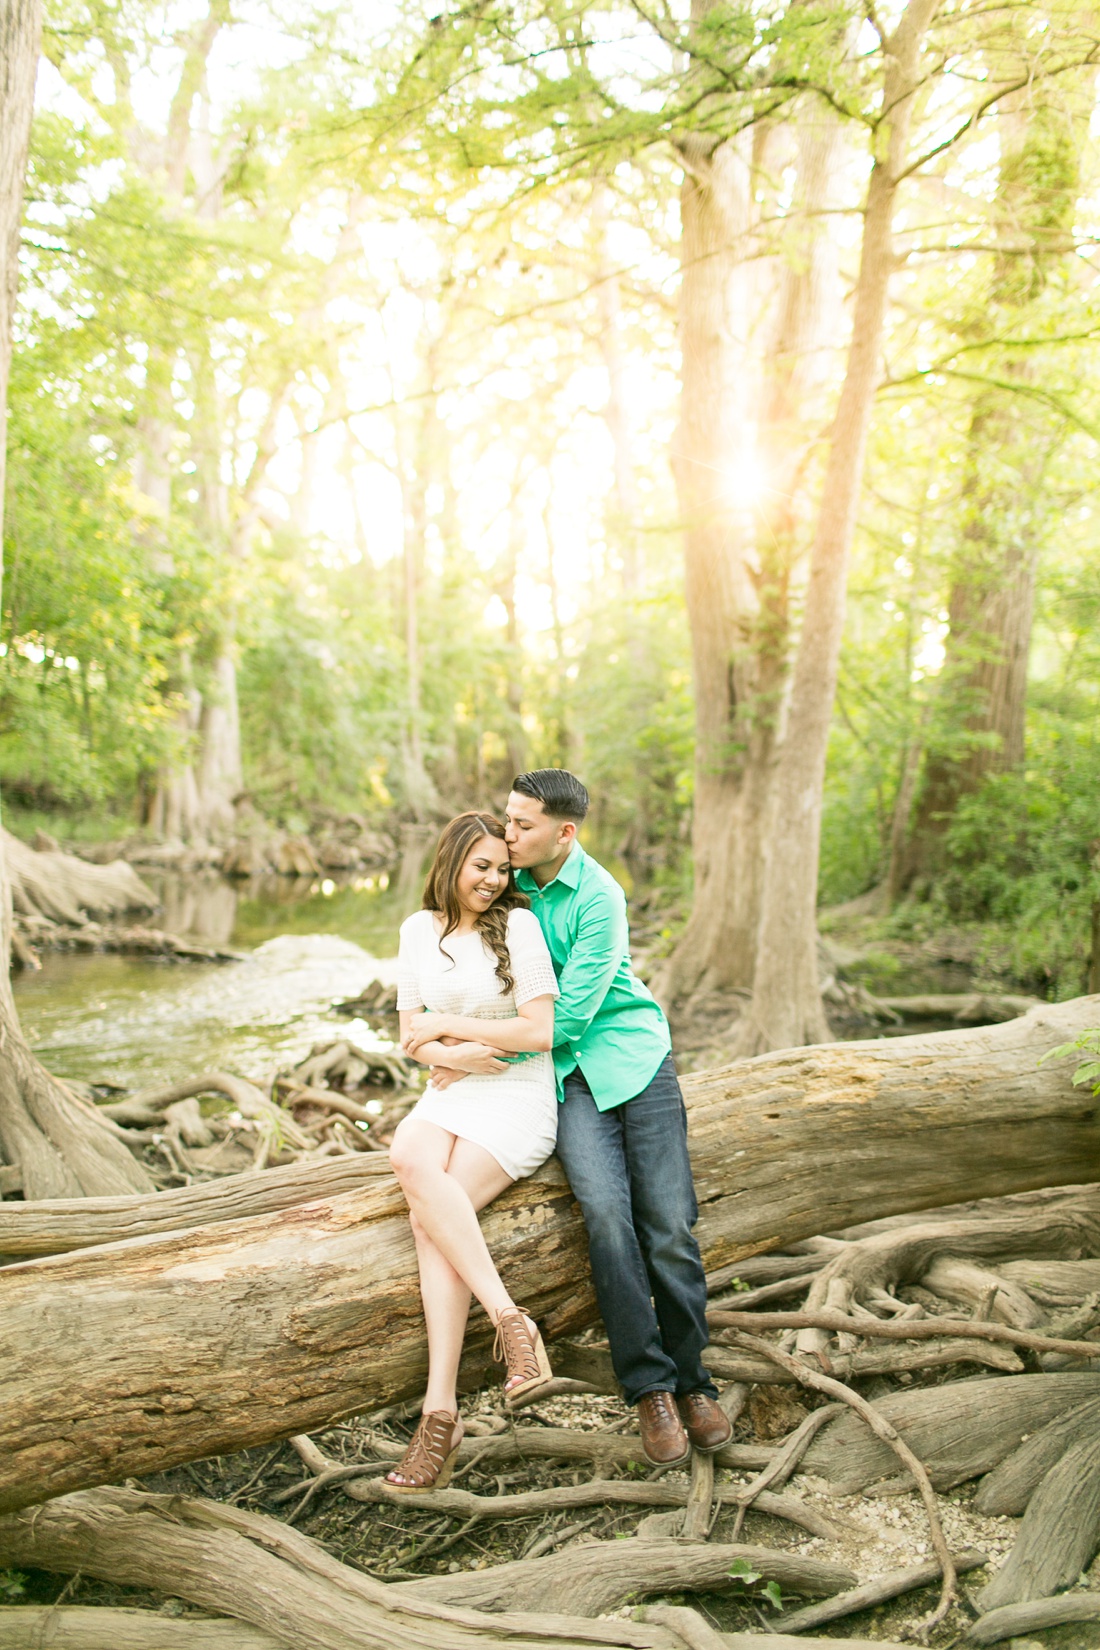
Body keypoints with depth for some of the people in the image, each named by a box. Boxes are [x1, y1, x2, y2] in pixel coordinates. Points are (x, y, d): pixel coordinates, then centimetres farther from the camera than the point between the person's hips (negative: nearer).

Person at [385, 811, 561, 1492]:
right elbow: (411, 1033, 11)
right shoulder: (419, 930, 10)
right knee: (410, 1157, -30)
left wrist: (448, 1025, -7)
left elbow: (540, 1031, -10)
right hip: (448, 1095, 5)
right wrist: (448, 1054, -12)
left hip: (518, 1098, -4)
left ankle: (441, 1409, -25)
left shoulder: (519, 924, -5)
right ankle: (509, 1318, -32)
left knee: (432, 1215, -27)